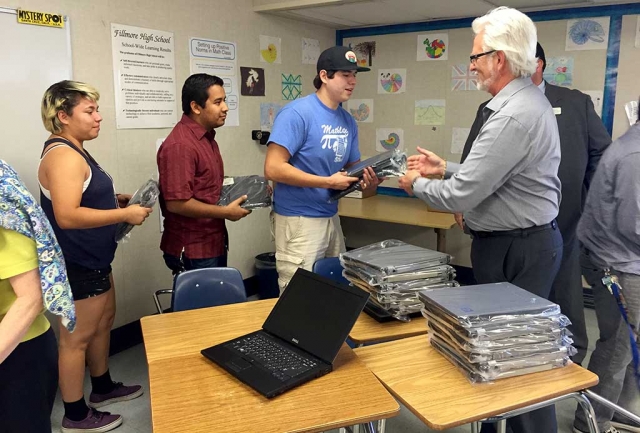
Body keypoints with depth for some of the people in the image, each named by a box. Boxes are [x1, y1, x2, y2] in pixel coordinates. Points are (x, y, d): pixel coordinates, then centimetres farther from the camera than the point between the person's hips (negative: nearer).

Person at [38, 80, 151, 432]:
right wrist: (125, 214, -25)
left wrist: (113, 201, 8)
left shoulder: (72, 151, 12)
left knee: (103, 321, 22)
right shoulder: (63, 156, -22)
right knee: (76, 337, 3)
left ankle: (103, 388, 40)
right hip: (76, 265, -11)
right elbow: (67, 216, -31)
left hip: (91, 259, 11)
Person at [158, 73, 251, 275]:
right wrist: (225, 212, -17)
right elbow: (177, 203, -25)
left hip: (213, 244, 9)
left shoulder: (207, 137, 11)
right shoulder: (180, 145, -21)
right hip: (192, 251, -9)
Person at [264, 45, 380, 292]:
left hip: (331, 218, 8)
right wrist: (328, 182, -20)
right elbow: (273, 168, -21)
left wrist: (367, 180, -7)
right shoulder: (297, 113, -15)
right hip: (298, 220, -7)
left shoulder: (348, 121, 8)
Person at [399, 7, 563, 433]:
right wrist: (444, 167, 12)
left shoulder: (513, 115, -25)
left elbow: (461, 196, -25)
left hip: (516, 248, -10)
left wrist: (417, 184, -7)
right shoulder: (527, 99, 9)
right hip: (523, 240, 10)